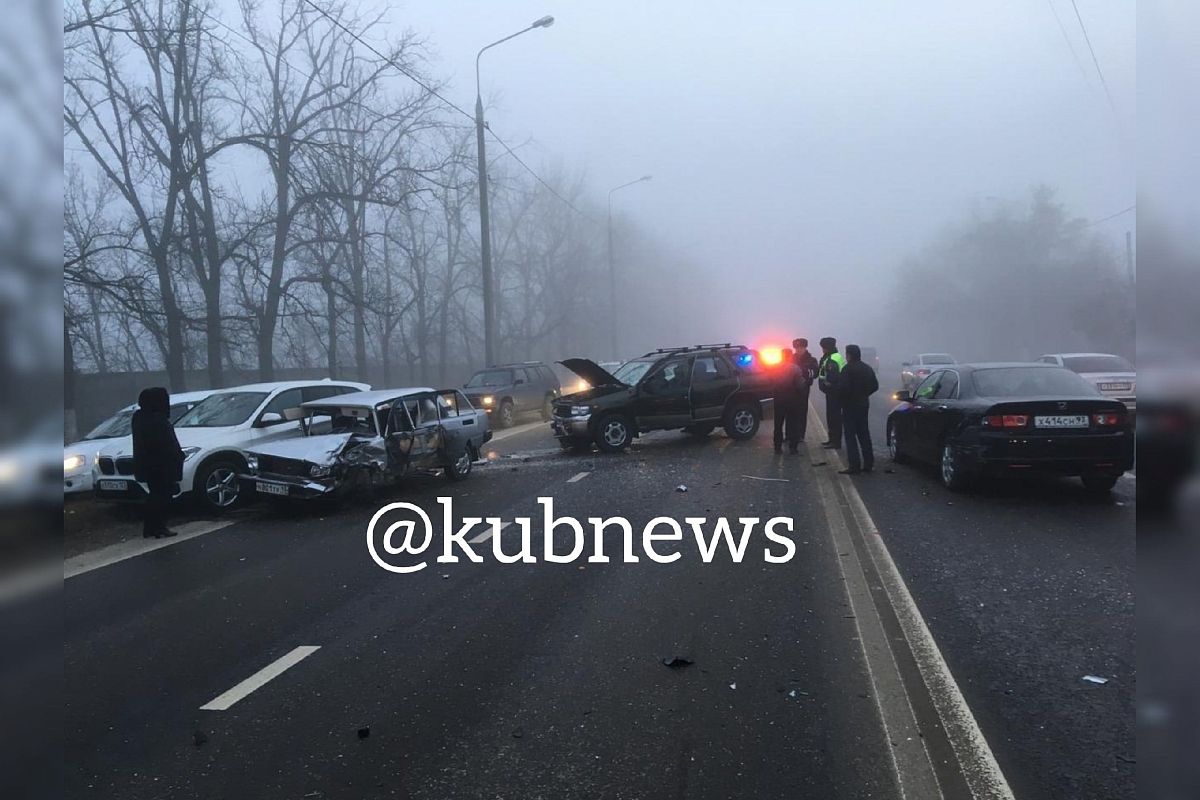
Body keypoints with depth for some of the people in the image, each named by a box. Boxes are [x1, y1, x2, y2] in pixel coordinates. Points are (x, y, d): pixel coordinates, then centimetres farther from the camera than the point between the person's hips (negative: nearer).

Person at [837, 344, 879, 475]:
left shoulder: (848, 369, -15)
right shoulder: (867, 368, 10)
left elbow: (843, 387, -22)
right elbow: (875, 386, 14)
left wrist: (840, 398, -5)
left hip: (850, 405, -8)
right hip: (863, 404, 8)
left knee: (850, 436, -5)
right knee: (864, 434, 14)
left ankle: (855, 466, -9)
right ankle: (868, 464, 18)